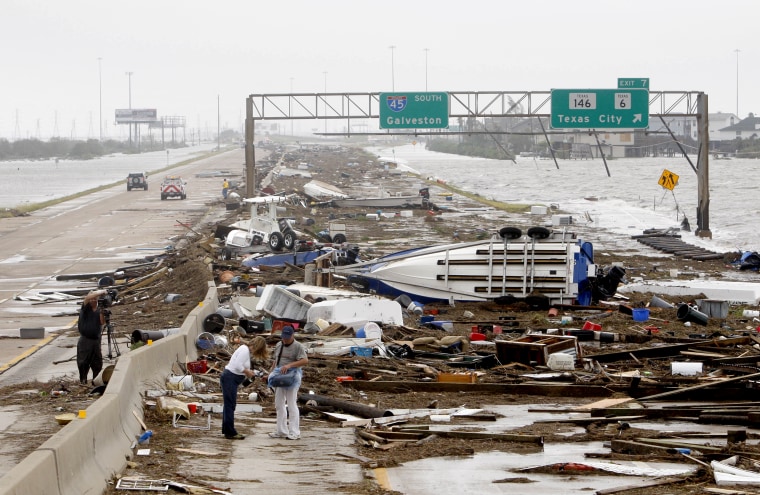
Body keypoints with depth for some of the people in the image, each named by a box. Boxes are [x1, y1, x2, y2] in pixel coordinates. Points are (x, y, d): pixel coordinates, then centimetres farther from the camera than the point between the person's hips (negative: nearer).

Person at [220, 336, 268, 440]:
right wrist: (247, 372, -10)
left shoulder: (247, 351, 15)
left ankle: (227, 431, 20)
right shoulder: (245, 350, -15)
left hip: (231, 379, 11)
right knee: (230, 405, -8)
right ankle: (230, 432, -8)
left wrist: (248, 372, 5)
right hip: (230, 378, -11)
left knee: (229, 405, 14)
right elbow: (237, 365, -24)